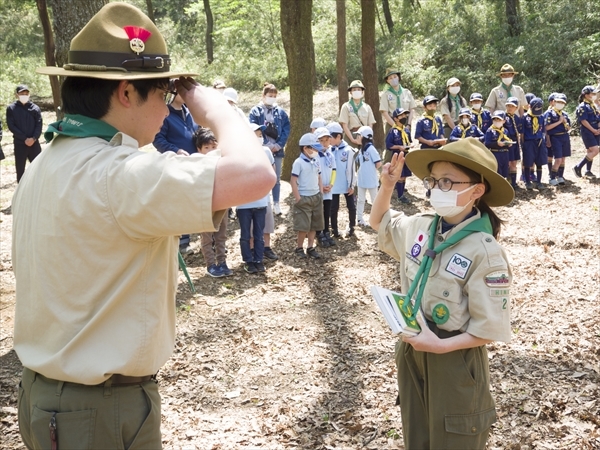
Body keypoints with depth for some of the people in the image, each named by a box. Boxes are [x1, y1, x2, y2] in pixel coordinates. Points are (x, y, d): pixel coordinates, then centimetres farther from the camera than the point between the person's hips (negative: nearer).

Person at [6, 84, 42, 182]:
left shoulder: (35, 108, 5)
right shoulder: (11, 108, 1)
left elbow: (39, 125, 1)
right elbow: (11, 126, -5)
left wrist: (34, 138, -15)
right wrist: (24, 138, -13)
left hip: (34, 143, 1)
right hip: (19, 144, -1)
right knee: (20, 169, 5)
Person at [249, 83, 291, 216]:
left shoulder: (281, 112, 8)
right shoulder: (256, 111, 0)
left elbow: (286, 130, 6)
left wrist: (279, 145, -7)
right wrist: (266, 145, -13)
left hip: (277, 150, 3)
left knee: (276, 178, 7)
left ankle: (276, 204, 13)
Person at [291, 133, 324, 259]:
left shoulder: (315, 161, 8)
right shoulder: (299, 162, -12)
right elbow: (293, 181, -13)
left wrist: (321, 193, 7)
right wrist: (298, 198, -16)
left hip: (316, 197, 7)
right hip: (304, 198, -6)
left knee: (314, 225, 9)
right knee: (304, 226, -3)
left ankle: (311, 247, 18)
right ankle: (299, 248, 12)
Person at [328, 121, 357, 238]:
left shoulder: (348, 150, -12)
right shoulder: (330, 151, -3)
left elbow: (351, 169, -10)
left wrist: (352, 185, -10)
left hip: (347, 185, -2)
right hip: (334, 185, 2)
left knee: (351, 206, 10)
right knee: (333, 208, 6)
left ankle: (351, 227, 29)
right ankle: (334, 229, 18)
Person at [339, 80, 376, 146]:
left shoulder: (367, 107, 12)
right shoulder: (346, 107, 4)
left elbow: (370, 126, 10)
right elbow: (345, 126, -2)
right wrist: (352, 139, -12)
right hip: (351, 136, -2)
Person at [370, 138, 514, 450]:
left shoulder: (485, 252, -22)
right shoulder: (419, 227, -3)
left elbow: (490, 329, -19)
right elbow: (379, 222, 19)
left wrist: (439, 345, -27)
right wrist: (387, 187, 2)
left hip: (455, 359, -6)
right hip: (411, 349, 6)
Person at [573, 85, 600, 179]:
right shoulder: (582, 107, -10)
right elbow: (584, 121, -15)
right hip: (587, 132, -8)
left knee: (590, 152, 10)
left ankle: (588, 171, 16)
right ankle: (578, 167, -9)